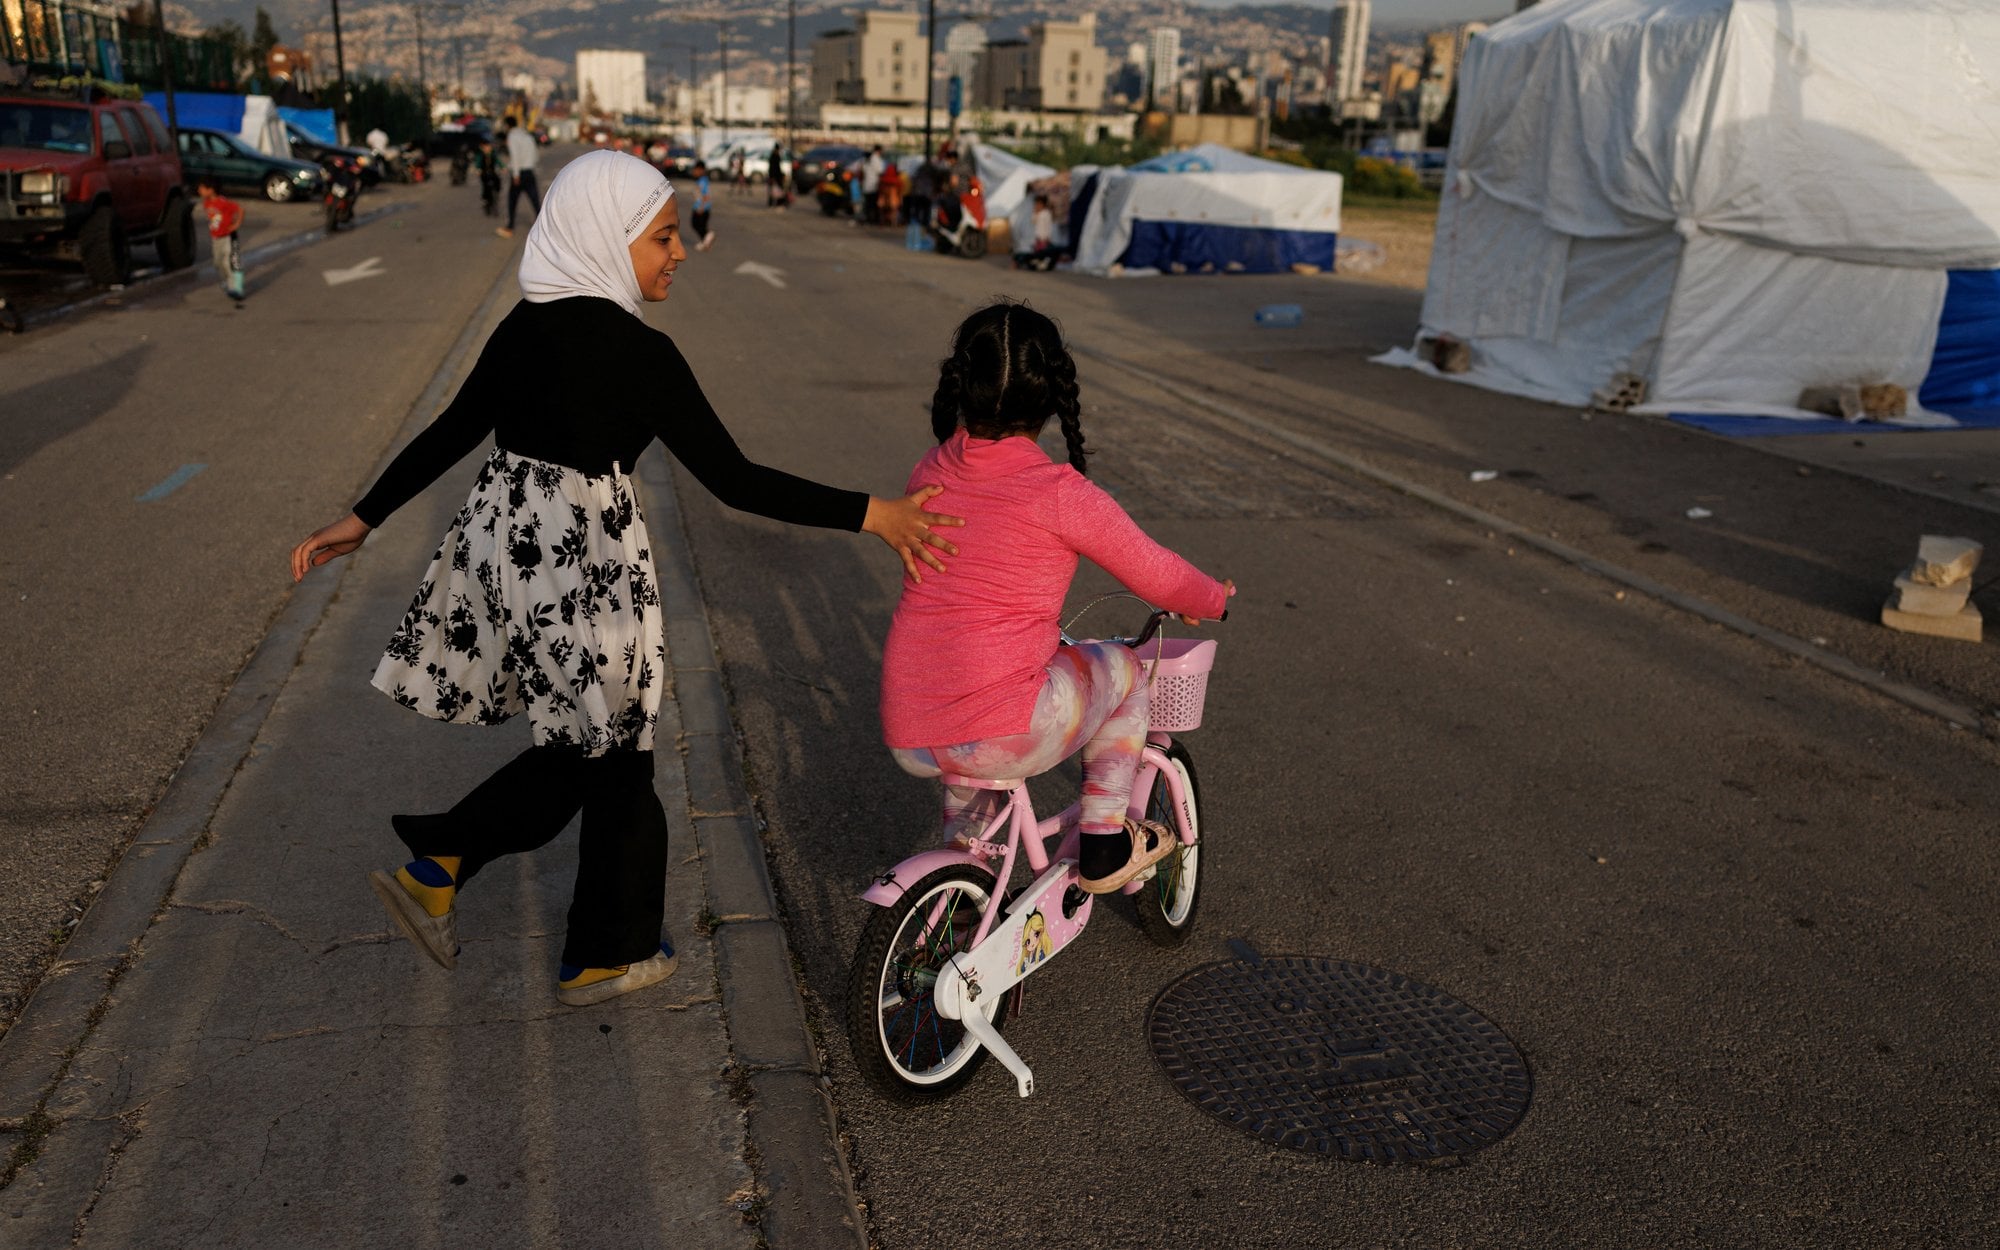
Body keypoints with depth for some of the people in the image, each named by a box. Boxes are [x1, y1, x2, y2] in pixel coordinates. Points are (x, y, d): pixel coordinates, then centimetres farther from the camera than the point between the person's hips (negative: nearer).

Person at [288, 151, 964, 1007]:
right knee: (613, 758, 11)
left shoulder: (526, 324, 5)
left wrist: (362, 520, 18)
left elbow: (451, 432, 9)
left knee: (583, 744, 23)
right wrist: (868, 514, -19)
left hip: (502, 543, 8)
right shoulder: (638, 351, -18)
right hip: (583, 566, -7)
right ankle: (606, 955, 28)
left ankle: (435, 864, 20)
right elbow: (731, 479, -20)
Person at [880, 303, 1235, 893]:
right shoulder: (1061, 493, -11)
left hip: (908, 741, 6)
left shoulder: (929, 472, 6)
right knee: (1122, 670, 20)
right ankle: (1104, 843, 22)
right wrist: (1214, 598, 24)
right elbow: (1153, 573, 3)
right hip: (998, 740, -6)